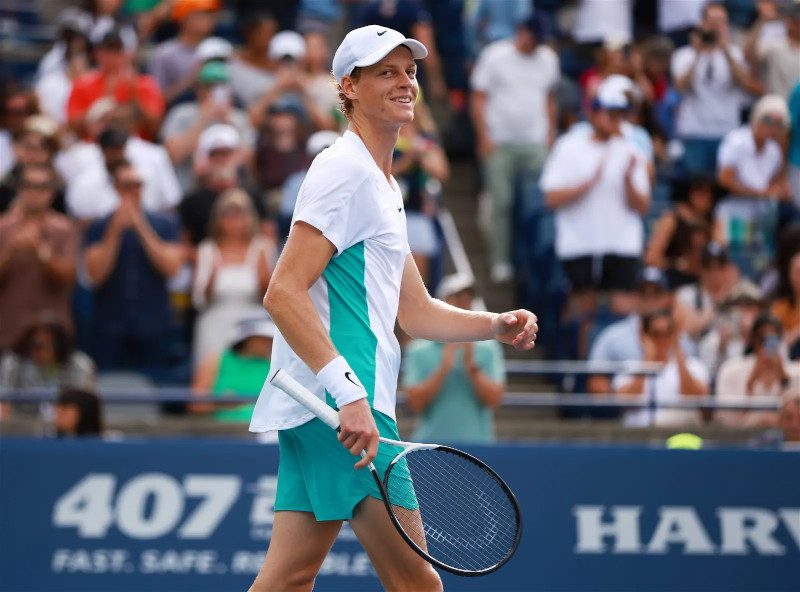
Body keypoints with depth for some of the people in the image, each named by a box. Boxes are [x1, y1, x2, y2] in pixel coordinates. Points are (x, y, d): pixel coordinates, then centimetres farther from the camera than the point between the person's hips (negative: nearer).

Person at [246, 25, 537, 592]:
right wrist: (348, 390, -27)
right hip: (340, 412, -10)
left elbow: (415, 311, 27)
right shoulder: (346, 171, -9)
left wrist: (498, 325, 11)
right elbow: (283, 293, -19)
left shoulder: (384, 186, 23)